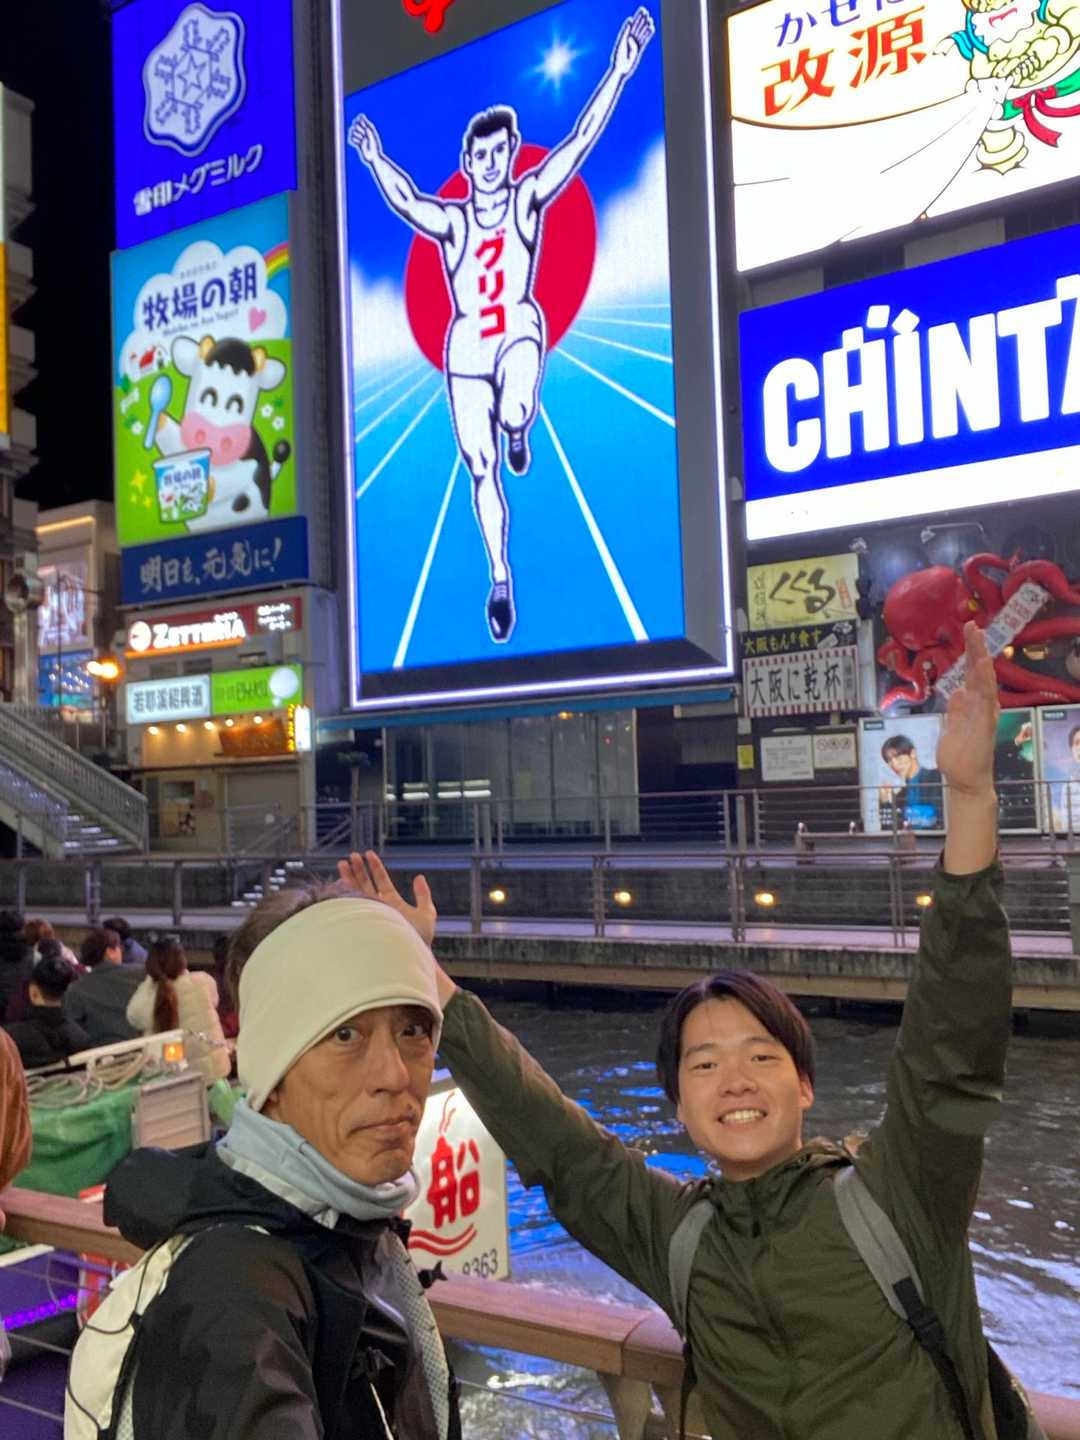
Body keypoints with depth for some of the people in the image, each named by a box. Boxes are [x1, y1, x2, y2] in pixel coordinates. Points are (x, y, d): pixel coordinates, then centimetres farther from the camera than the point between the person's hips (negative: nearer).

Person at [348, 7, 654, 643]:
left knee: (514, 413, -34)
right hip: (467, 342, 2)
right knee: (481, 469, 1)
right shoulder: (451, 220, 4)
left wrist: (619, 71, -12)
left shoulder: (528, 198, 3)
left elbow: (580, 142, -5)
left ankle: (518, 431, 7)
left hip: (520, 329, -1)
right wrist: (375, 160, -29)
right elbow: (406, 201, -13)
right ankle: (501, 579, 13)